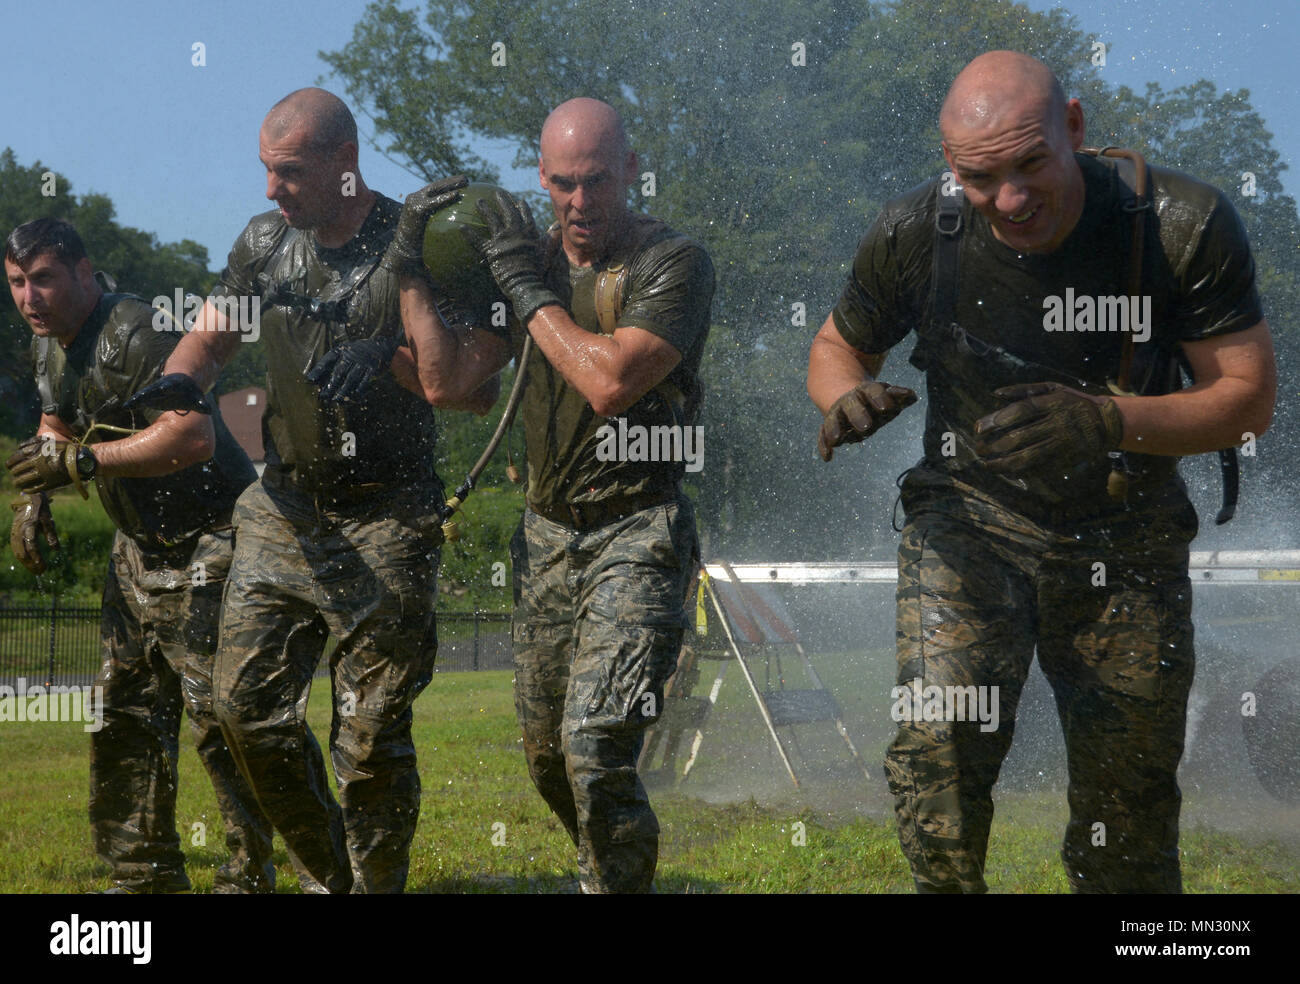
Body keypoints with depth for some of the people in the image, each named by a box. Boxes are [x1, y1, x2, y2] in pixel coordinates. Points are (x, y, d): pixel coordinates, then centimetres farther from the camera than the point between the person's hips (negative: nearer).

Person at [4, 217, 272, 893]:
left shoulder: (137, 331, -23)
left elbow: (194, 435, -35)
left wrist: (79, 462, -33)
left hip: (210, 541, -9)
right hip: (138, 547, 10)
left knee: (218, 715, -11)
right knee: (124, 715, 9)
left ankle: (249, 877, -5)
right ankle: (145, 874, 16)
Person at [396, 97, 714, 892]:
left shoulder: (674, 265, -10)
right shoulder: (529, 256, 9)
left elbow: (610, 381, -23)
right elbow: (449, 378, 4)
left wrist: (529, 285, -14)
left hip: (636, 536, -6)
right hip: (547, 535, 7)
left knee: (595, 747, -18)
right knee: (547, 752, 15)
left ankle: (622, 881, -2)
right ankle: (605, 864, 39)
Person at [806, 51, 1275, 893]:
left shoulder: (1184, 225, -18)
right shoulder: (916, 235, -13)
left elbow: (1249, 397, -15)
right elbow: (838, 346, 6)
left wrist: (1108, 423, -33)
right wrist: (849, 399, -21)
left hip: (1128, 543, 1)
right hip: (972, 522, 0)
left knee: (1130, 835, 9)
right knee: (938, 740, -27)